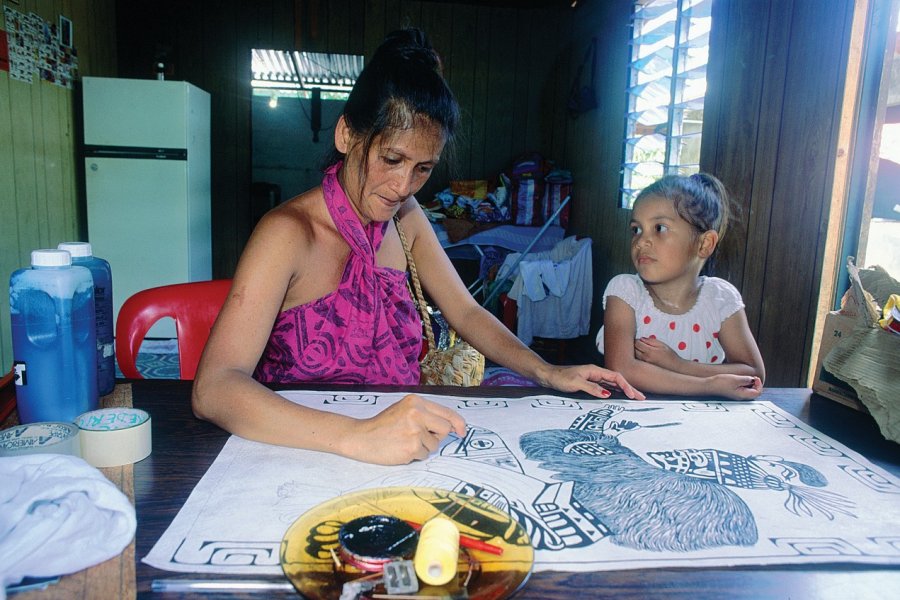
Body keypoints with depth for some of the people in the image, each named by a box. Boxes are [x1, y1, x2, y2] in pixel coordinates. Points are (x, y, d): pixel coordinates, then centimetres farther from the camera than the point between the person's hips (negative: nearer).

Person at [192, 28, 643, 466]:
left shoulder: (404, 216, 3)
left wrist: (547, 373, -6)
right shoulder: (290, 232, -18)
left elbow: (465, 312, 9)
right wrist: (357, 437, -41)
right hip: (303, 457, -5)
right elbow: (212, 388, -27)